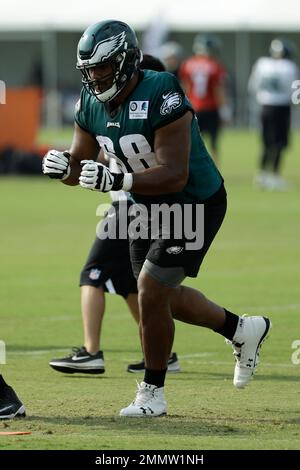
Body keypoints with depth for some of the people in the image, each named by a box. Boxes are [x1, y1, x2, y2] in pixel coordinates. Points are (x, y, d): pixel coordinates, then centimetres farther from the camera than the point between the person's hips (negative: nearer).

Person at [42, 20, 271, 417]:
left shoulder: (160, 97, -30)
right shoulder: (92, 104, -6)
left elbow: (174, 175, -34)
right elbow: (81, 164, 0)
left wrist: (117, 181, -45)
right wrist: (64, 167, -25)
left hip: (194, 203, -8)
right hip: (149, 204, 8)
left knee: (152, 293, -11)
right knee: (161, 295, 17)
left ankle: (153, 394, 5)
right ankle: (242, 330, 39)